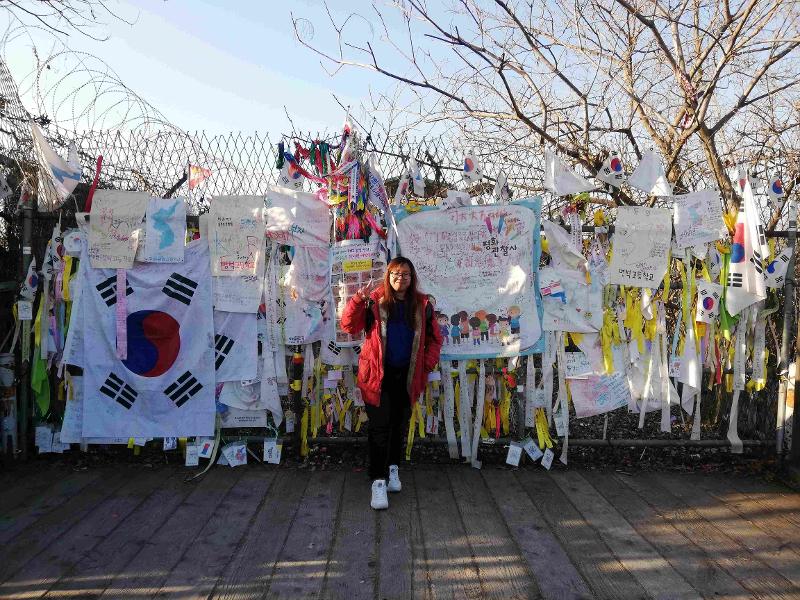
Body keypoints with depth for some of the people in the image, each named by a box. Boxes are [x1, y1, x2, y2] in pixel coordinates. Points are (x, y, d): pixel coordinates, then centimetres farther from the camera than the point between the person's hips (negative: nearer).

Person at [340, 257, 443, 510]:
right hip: (379, 375, -3)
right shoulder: (375, 301, -4)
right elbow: (349, 326, -12)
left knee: (399, 425, 16)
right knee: (380, 427, -5)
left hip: (407, 375, 3)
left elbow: (434, 338, 11)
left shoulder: (422, 305, 3)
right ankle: (379, 481, 1)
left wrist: (427, 365, 0)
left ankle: (393, 467, 35)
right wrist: (358, 300, -26)